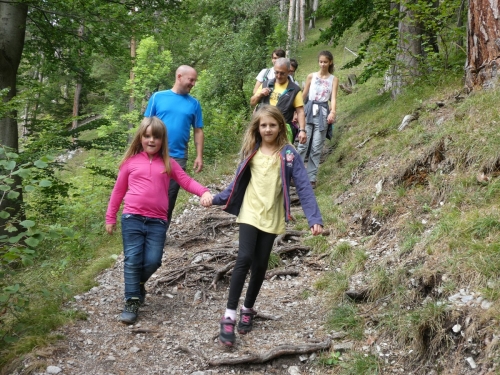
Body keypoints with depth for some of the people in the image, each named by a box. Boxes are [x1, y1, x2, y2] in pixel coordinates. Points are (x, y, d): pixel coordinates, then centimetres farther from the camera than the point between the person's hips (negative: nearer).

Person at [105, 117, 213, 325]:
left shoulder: (168, 163, 9)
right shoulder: (131, 161, 6)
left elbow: (186, 181, 2)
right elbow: (119, 190, 12)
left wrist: (204, 192, -17)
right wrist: (110, 217, 14)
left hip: (157, 221, 1)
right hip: (132, 218, -1)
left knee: (152, 261, -3)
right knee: (133, 260, -2)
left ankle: (138, 284, 28)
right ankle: (132, 301, 10)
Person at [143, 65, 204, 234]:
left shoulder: (194, 103, 7)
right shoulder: (158, 97, 1)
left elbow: (198, 131, 8)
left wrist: (199, 156, 0)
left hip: (178, 158, 2)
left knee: (169, 198, 8)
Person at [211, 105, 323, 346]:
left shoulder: (288, 154, -6)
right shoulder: (251, 152, 2)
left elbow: (303, 186, -10)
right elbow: (238, 182, 10)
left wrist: (314, 218, -18)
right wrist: (216, 199, 1)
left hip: (272, 218, 0)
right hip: (250, 214, 0)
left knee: (260, 265, 6)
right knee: (244, 258, -16)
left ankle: (248, 309, 27)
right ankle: (229, 316, -12)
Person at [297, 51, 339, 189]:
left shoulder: (334, 79, 6)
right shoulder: (311, 76, 7)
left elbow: (333, 98, -3)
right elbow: (303, 95, 11)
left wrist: (332, 112, -20)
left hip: (323, 112, 0)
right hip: (309, 110, 0)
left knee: (316, 147, 1)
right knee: (303, 144, -8)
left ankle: (311, 177, 5)